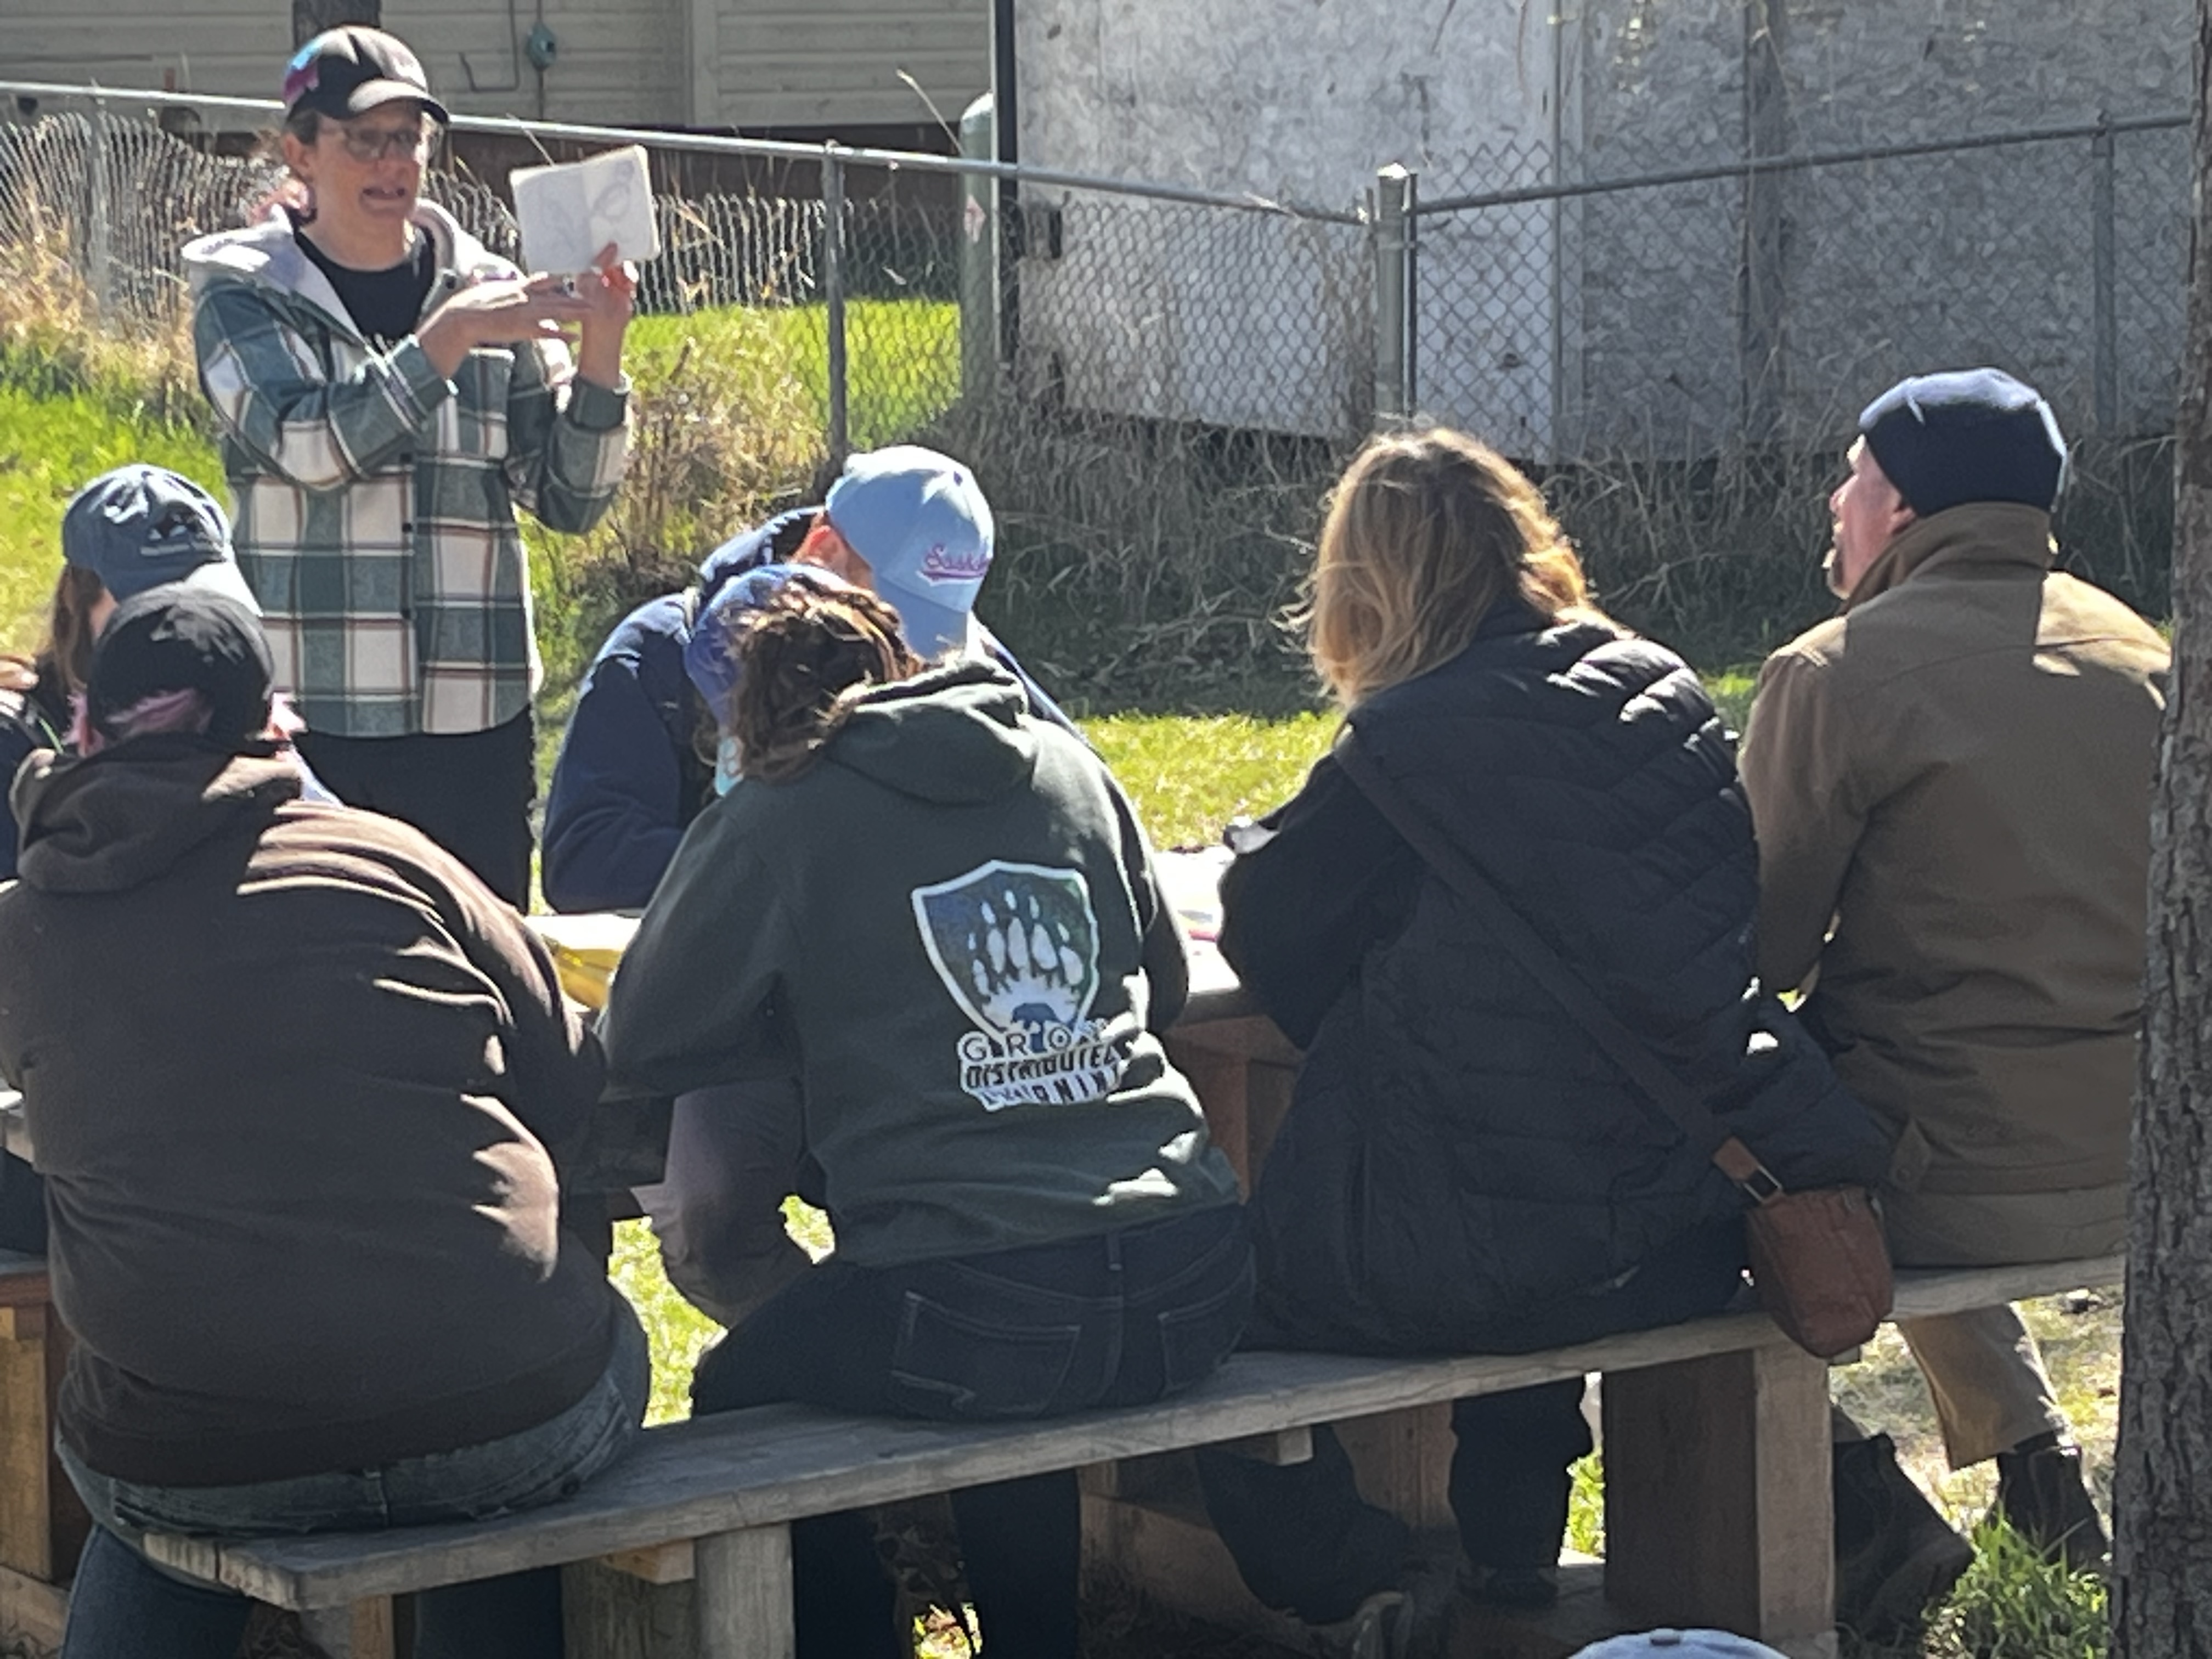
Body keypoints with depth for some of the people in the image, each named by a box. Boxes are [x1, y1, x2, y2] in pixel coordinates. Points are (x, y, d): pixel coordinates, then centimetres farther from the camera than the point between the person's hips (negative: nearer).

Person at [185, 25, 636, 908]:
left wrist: (599, 351, -10)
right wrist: (452, 337, -22)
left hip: (474, 715, 2)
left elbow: (569, 499, 4)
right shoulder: (244, 295, 2)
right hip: (305, 713, -2)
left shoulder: (492, 291, 7)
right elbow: (307, 445, -16)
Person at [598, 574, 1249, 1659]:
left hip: (970, 1317, -5)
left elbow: (638, 1048, 6)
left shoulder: (777, 822, 1)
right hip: (1193, 1290, 5)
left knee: (735, 1401, 24)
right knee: (1001, 1377, 38)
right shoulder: (1068, 767, 14)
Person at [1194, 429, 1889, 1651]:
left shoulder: (1411, 742, -14)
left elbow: (1266, 936, -2)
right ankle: (1514, 1559, 43)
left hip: (1488, 1263, -7)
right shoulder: (1667, 698, 4)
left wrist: (1266, 849, 20)